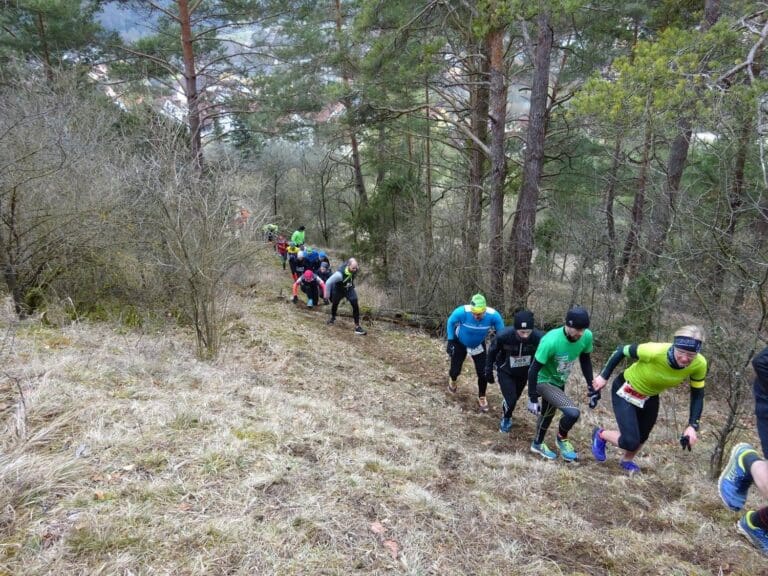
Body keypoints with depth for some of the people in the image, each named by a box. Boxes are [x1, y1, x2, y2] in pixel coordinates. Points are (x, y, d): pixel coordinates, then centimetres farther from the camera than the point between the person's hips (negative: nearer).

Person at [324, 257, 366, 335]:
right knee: (335, 304, 22)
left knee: (355, 306, -13)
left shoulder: (355, 269, -27)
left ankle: (357, 326, -7)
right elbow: (328, 283, -32)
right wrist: (327, 294, -20)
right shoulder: (340, 274, -43)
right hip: (338, 290, -3)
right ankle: (333, 317, 55)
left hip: (349, 289, 3)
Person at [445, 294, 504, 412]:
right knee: (456, 370, 5)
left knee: (483, 372, -4)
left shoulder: (493, 315, -34)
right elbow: (450, 322, -15)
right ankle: (452, 380, 44)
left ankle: (482, 398, 22)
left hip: (478, 345, 1)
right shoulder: (462, 311, -38)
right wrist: (450, 341, -14)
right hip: (460, 343, -1)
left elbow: (501, 333, -14)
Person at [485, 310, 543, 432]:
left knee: (515, 398, 19)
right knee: (510, 400, -9)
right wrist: (488, 371, -3)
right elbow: (492, 352, -13)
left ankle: (507, 416, 51)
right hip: (505, 372, -2)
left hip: (524, 373, 2)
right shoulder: (503, 336, -34)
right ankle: (506, 418, 24)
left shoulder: (538, 337, -32)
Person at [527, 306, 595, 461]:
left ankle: (537, 444, 51)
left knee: (548, 412, 26)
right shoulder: (551, 341, -36)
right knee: (573, 412, -22)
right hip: (544, 381, -6)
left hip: (559, 381, 7)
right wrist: (532, 398, -24)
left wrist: (591, 385, 1)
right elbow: (534, 369, -28)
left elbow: (585, 360, 1)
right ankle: (562, 439, 10)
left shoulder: (587, 336, -20)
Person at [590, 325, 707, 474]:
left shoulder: (699, 364, -24)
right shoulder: (655, 351, -39)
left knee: (642, 436, 21)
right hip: (626, 391, -5)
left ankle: (627, 461, 53)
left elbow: (697, 395, -8)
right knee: (631, 442, -13)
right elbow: (622, 350, -22)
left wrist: (692, 426, -16)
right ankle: (600, 435, 20)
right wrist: (604, 376, -13)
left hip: (650, 397, 5)